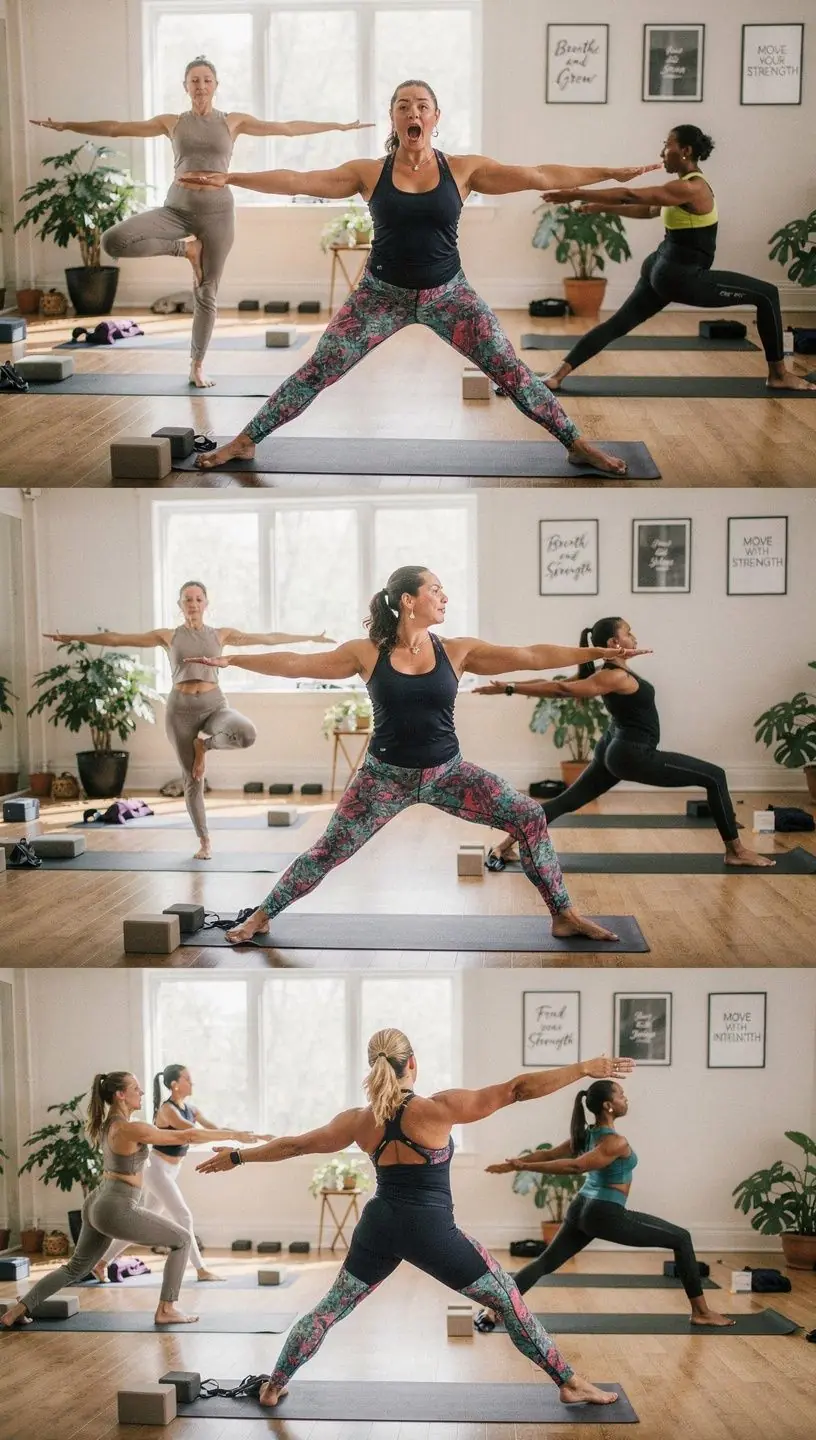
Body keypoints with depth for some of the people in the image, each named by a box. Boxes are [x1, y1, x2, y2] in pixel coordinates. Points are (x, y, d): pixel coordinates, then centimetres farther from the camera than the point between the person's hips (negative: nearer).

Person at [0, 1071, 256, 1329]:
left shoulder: (108, 1124, 9)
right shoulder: (132, 1129, -19)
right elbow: (187, 1136, -17)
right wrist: (233, 1135, -11)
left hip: (96, 1205, 9)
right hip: (117, 1211, -9)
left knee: (76, 1269, 23)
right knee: (182, 1239, 3)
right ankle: (166, 1310, 5)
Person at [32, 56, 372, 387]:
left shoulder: (233, 121, 6)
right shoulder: (172, 122, 7)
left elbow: (287, 127, 7)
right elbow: (116, 128, 9)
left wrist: (339, 126, 5)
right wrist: (66, 125, 6)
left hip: (217, 211, -1)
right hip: (176, 208, 1)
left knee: (206, 294, 1)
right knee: (113, 242, -21)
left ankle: (197, 365, 16)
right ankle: (184, 248, -1)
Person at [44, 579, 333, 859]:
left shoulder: (221, 634, 7)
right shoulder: (168, 636, 5)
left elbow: (268, 638, 9)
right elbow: (116, 638, 5)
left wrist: (310, 637, 9)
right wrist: (75, 638, 2)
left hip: (214, 705, 0)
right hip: (181, 709, 0)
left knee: (247, 734, -32)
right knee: (192, 779, 1)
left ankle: (204, 742, 0)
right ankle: (204, 842, 17)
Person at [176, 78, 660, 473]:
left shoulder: (464, 169, -6)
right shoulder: (369, 172, -5)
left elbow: (540, 175, -7)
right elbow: (298, 181, -8)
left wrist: (612, 173, -9)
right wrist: (230, 178, -15)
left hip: (448, 293, 0)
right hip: (382, 294, 0)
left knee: (511, 371, -3)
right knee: (317, 371, -3)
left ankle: (578, 445, 10)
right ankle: (244, 442, 8)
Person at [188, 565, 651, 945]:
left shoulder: (458, 651, -5)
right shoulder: (368, 653, -8)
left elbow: (532, 656, -8)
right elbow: (296, 663, -3)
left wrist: (596, 652, -12)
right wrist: (230, 660, -2)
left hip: (448, 772, 2)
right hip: (386, 775, -2)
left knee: (530, 817, -9)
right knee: (329, 851, -1)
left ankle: (565, 917, 4)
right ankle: (261, 918, 18)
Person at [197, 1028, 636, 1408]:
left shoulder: (358, 1121, 0)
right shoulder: (438, 1108, -14)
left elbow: (293, 1145, 11)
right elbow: (516, 1089, -17)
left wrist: (236, 1157, 25)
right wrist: (585, 1067, -17)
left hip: (379, 1226, 4)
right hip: (431, 1231, -4)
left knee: (330, 1308, 21)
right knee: (510, 1301, 9)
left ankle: (273, 1387, 27)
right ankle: (571, 1384, 12)